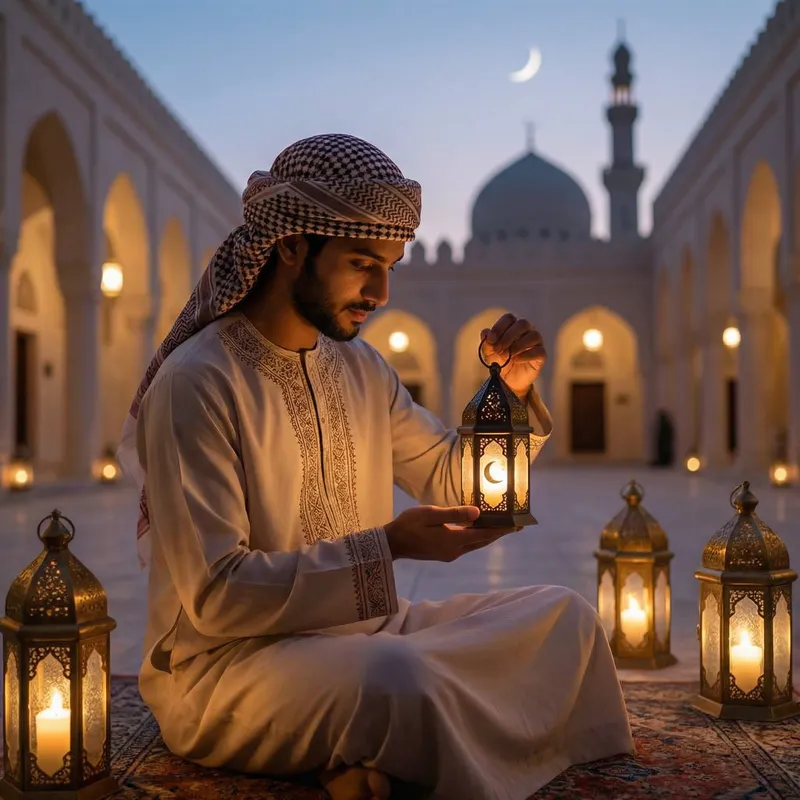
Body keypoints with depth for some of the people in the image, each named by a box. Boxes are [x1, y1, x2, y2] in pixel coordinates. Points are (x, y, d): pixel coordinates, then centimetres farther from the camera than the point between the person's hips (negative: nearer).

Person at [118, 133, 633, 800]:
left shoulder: (361, 367, 9)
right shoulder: (195, 382, -15)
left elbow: (452, 481, 17)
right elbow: (216, 595, -19)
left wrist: (513, 393, -1)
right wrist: (388, 545, -24)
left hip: (364, 632, 8)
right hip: (226, 665, -8)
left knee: (564, 616, -8)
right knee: (400, 678, -38)